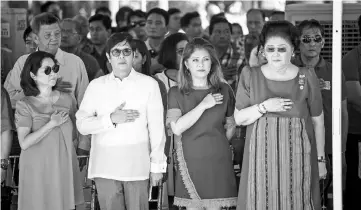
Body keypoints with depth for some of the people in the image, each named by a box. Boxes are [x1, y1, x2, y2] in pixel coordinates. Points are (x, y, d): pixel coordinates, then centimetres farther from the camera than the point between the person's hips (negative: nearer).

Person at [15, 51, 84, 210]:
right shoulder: (25, 105, -5)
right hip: (38, 170, -3)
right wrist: (51, 124, -15)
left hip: (65, 167, 3)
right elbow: (24, 143, -14)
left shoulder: (67, 100, 6)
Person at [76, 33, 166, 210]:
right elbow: (82, 125, 2)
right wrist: (111, 119, -11)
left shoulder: (148, 84, 3)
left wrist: (157, 165, 1)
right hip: (105, 167, 1)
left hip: (137, 166, -1)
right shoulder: (96, 86, 8)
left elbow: (156, 127, 3)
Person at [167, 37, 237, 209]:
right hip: (190, 161, -1)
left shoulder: (224, 90, 7)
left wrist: (218, 143, 6)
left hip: (218, 162, 1)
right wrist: (203, 105, -13)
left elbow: (231, 125, 17)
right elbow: (177, 128, -12)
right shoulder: (176, 93, 2)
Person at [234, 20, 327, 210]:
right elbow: (239, 118, 4)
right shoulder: (250, 76, 2)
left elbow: (318, 122, 6)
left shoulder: (307, 78, 0)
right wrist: (264, 107, -13)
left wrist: (321, 159, 7)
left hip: (297, 158, 0)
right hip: (261, 157, 1)